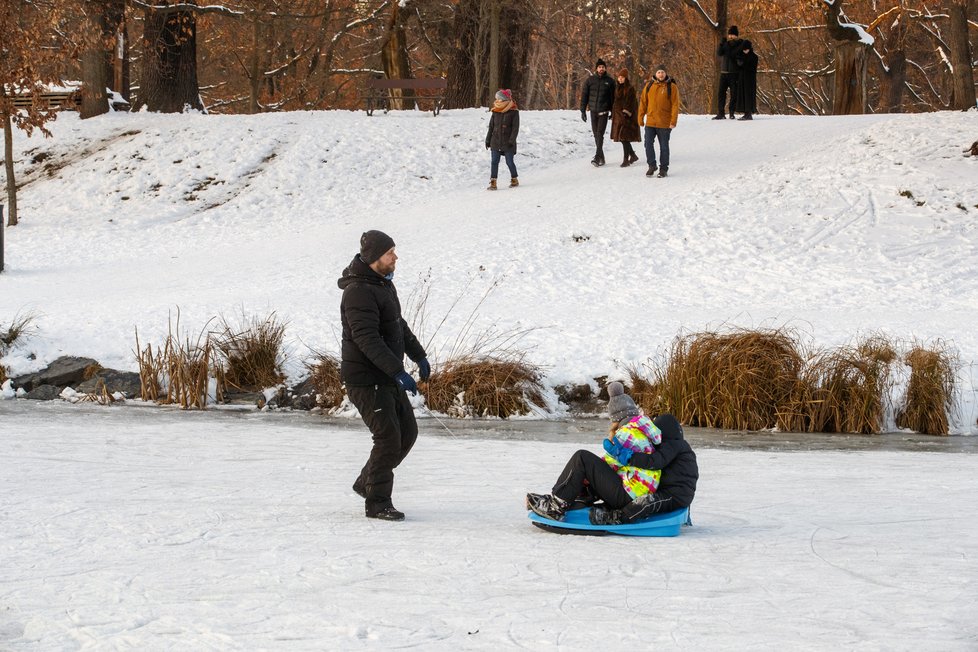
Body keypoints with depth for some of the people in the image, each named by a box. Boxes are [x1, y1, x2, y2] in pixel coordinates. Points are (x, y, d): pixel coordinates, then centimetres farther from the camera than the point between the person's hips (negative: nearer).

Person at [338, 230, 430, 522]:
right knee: (389, 437, -11)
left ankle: (366, 482, 27)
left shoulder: (384, 284, 12)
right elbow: (367, 339, -29)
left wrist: (419, 356, 27)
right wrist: (398, 372, -33)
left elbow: (399, 325, 26)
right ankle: (377, 503, -1)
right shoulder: (358, 292, -21)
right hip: (365, 379, -10)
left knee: (407, 431, 13)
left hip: (387, 377, 10)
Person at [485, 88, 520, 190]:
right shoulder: (495, 112, 6)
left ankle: (514, 179, 24)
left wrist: (512, 140, -14)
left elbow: (515, 128, -7)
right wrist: (488, 140, 11)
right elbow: (491, 127, 13)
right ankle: (493, 183, 1)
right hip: (495, 142, 4)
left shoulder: (513, 112, -6)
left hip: (507, 143, -4)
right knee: (494, 162, 0)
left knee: (509, 162, 4)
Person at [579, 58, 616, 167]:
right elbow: (584, 95, 8)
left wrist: (613, 112, 2)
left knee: (600, 133, -13)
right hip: (593, 111, 3)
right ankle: (601, 157, 15)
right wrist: (583, 111, 3)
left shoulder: (609, 81, 2)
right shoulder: (590, 80, 5)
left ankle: (597, 158, -19)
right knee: (595, 134, 6)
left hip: (604, 112, -3)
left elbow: (613, 97, 6)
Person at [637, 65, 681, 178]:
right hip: (650, 122, 3)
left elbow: (675, 105, -5)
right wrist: (641, 118, 6)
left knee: (664, 146, 6)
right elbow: (643, 103, 10)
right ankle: (652, 165, 13)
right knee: (648, 144, -2)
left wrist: (673, 121, -12)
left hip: (664, 124, -3)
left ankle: (664, 169, 15)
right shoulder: (649, 86, 6)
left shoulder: (671, 87, -3)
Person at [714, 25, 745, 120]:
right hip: (724, 73, 4)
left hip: (734, 73, -4)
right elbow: (719, 53, -4)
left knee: (734, 94, -1)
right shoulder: (726, 44, 10)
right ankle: (720, 113, 3)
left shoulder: (741, 44, -1)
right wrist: (721, 44, -17)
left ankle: (732, 113, 7)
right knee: (721, 92, 0)